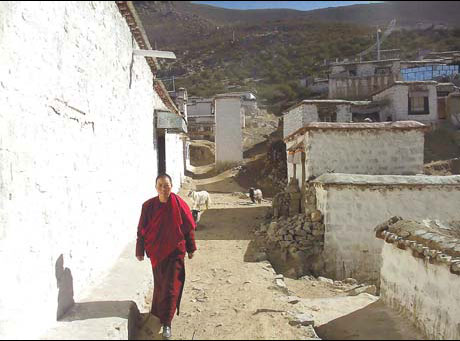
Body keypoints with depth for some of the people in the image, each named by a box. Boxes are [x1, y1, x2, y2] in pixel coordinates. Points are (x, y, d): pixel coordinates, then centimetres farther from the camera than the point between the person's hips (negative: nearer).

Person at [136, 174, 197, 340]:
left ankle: (166, 323, 7)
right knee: (159, 285, 17)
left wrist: (191, 248, 3)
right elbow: (141, 230, 1)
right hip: (156, 251, 2)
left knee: (171, 287, -2)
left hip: (175, 252, -2)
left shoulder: (179, 204, -11)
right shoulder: (148, 206, -7)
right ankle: (159, 312, 40)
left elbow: (189, 227, -2)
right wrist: (140, 250, 3)